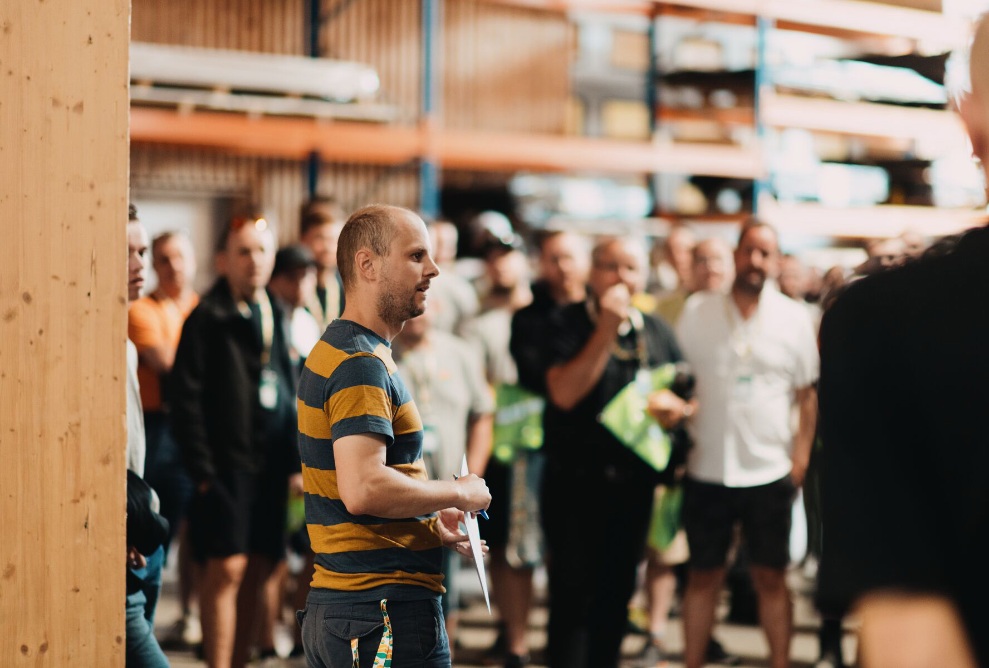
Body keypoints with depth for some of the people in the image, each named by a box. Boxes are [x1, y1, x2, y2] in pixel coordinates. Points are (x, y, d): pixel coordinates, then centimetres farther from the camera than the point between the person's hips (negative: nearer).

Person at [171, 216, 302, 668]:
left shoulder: (275, 316, 15)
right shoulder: (207, 318, -5)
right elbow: (186, 401, -9)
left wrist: (296, 461, 12)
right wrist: (202, 470, -13)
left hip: (270, 467, 6)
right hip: (226, 467, -6)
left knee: (257, 572, 8)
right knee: (225, 569, -9)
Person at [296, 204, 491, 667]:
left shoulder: (332, 351, 17)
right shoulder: (362, 364, -16)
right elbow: (363, 488, -28)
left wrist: (431, 521, 16)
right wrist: (459, 494, -14)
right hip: (388, 611, -10)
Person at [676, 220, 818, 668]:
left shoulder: (794, 318, 1)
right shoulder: (696, 311, 0)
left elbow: (807, 394, 6)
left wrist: (801, 453, 0)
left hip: (769, 470, 0)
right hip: (707, 468, 0)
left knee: (770, 577, 6)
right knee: (703, 576, 9)